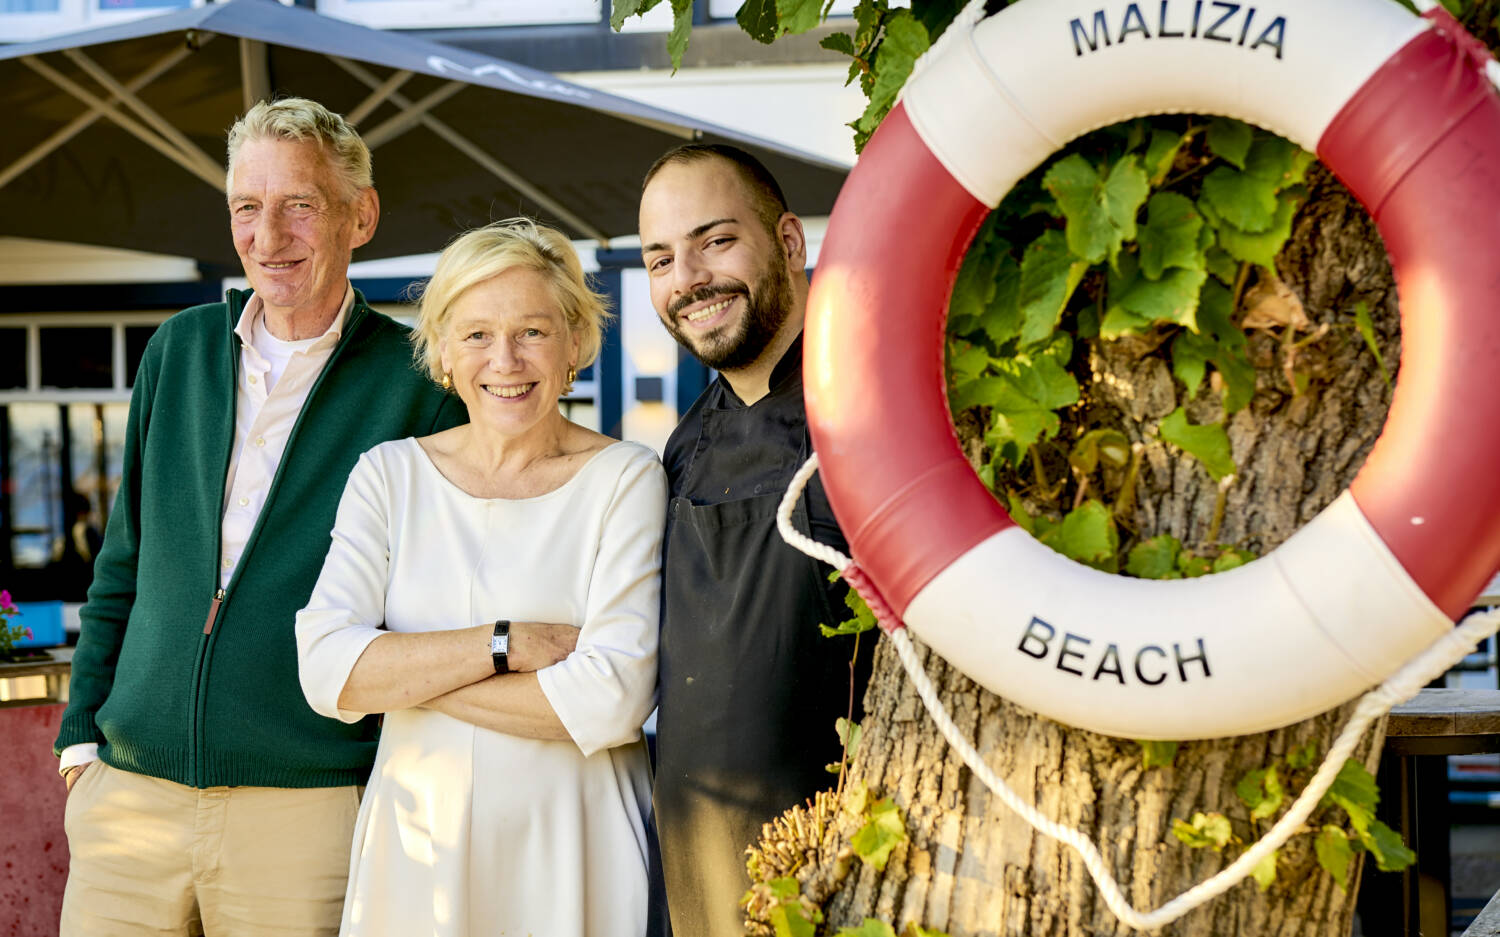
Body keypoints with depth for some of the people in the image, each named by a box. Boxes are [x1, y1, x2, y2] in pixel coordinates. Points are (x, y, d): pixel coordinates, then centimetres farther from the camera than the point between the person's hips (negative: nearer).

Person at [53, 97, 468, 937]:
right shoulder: (179, 350, 11)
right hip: (130, 795, 4)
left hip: (309, 807, -4)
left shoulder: (420, 385, -2)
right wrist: (83, 733, 10)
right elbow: (125, 560, 17)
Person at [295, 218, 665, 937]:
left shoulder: (625, 479, -6)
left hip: (572, 852, -2)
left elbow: (613, 701, -17)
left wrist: (400, 672, -11)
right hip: (417, 844, 2)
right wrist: (504, 644, -17)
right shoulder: (390, 474, 3)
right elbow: (325, 672, -8)